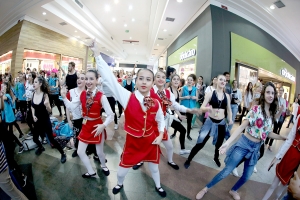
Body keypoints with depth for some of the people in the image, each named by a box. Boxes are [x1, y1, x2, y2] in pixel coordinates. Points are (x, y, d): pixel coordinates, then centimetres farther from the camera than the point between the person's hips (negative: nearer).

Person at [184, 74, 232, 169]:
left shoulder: (227, 96, 2)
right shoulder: (210, 94, -9)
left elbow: (229, 109, 11)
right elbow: (202, 108, -13)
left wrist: (230, 119, -3)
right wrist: (208, 108, -34)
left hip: (222, 123, 4)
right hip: (210, 122, -4)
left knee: (219, 143, 20)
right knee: (200, 143, -5)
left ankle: (216, 158, 50)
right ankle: (188, 159, 16)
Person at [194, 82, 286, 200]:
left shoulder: (271, 114, 3)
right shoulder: (256, 109, -16)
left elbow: (268, 133, 12)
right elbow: (242, 127, -22)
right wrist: (227, 143, -31)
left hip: (256, 147, 6)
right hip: (244, 144, -6)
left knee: (247, 176, 18)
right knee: (226, 171, -3)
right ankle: (206, 188, 16)